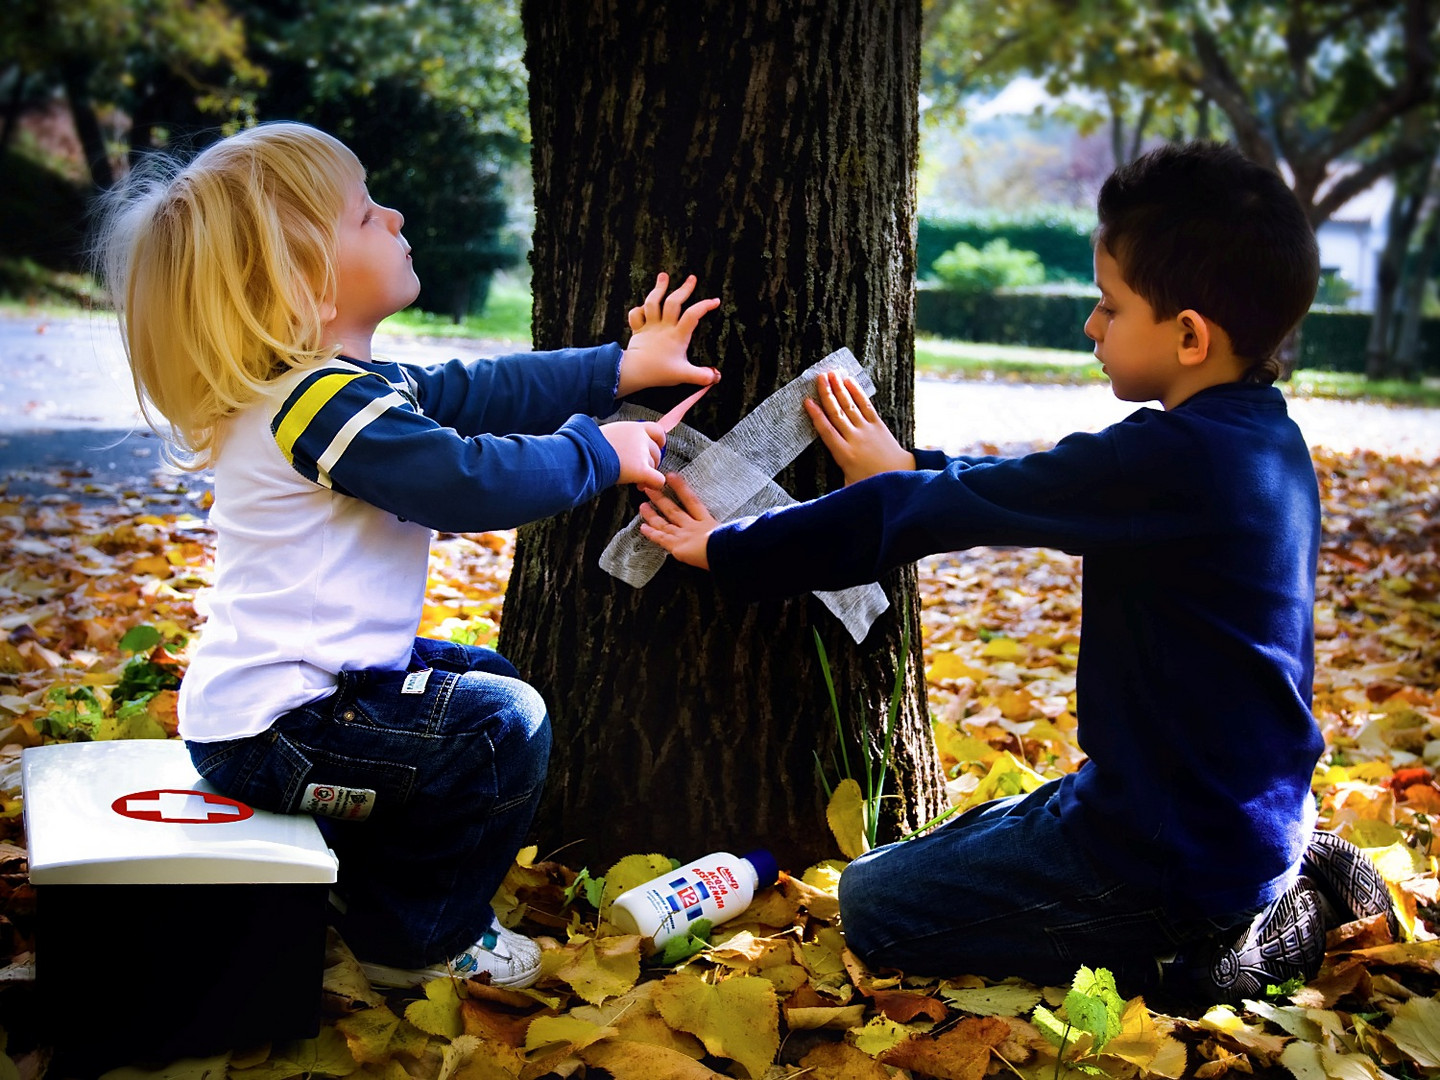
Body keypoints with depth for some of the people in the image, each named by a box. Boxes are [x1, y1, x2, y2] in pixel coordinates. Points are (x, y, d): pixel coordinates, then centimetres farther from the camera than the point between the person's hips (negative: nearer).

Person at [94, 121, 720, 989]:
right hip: (273, 729, -11)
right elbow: (469, 481, -28)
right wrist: (599, 453, -15)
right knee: (501, 729, -17)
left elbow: (478, 391, 11)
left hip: (302, 683, 11)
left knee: (488, 676, 24)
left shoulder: (346, 387, 11)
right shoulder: (329, 404, -23)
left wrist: (623, 367, 8)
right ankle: (415, 938, 2)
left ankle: (373, 877, 29)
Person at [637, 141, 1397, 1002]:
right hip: (1251, 823, 9)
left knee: (874, 903, 2)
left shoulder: (1170, 460, -26)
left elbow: (949, 511, -20)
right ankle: (1285, 885, 14)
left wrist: (732, 550, -10)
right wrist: (911, 472, 18)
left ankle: (1214, 947, -3)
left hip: (1176, 849, -9)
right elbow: (1041, 486, 14)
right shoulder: (1263, 440, 2)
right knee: (973, 838, 28)